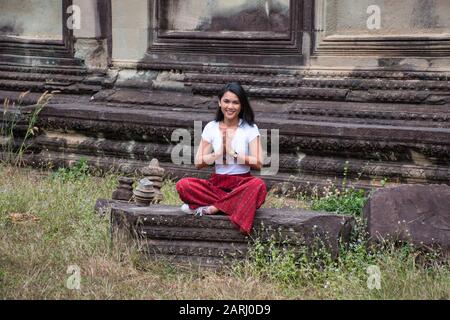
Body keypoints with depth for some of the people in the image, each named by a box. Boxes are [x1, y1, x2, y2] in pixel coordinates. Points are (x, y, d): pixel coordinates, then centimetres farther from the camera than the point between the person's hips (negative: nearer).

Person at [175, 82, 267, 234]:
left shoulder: (250, 128, -1)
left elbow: (258, 163, -10)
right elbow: (198, 163, 1)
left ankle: (211, 208, -29)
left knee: (258, 185, -37)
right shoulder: (211, 127, 4)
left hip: (242, 184, -2)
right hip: (217, 184, 2)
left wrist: (233, 153, -17)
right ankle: (234, 204, -25)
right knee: (183, 185, -25)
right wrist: (219, 153, -14)